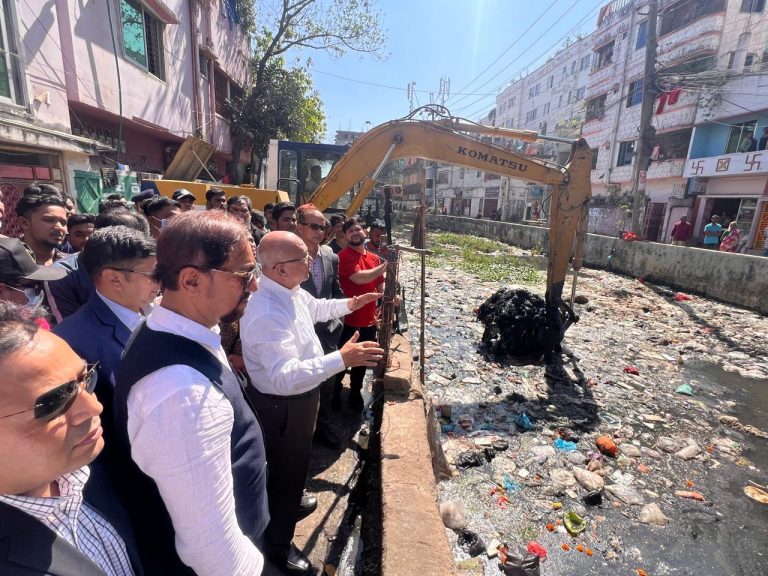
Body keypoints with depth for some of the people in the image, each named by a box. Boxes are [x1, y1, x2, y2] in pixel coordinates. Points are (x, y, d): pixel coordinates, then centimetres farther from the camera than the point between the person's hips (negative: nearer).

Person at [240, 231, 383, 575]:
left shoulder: (290, 290, -5)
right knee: (287, 469, 14)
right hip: (282, 405, -9)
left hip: (300, 396, 9)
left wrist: (349, 305, 8)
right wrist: (341, 359, -47)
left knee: (296, 461, 32)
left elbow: (314, 308, 16)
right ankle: (277, 543, 42)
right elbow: (286, 378, -43)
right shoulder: (267, 313, -37)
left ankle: (290, 502, 62)